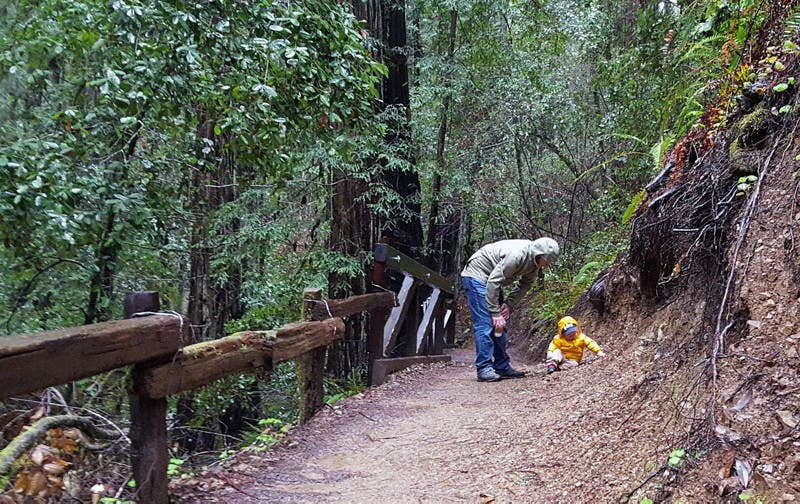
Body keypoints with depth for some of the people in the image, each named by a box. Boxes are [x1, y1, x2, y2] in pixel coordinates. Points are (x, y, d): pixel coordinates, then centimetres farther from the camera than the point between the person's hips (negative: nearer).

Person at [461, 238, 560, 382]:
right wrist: (495, 313, -27)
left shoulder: (534, 262, -6)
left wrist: (509, 303, -8)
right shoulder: (516, 255, -33)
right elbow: (493, 282, -32)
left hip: (492, 279, 9)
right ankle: (484, 369, -14)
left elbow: (524, 285, 6)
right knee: (485, 324, -15)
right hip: (476, 275, -9)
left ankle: (502, 366, 13)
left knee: (501, 325, 8)